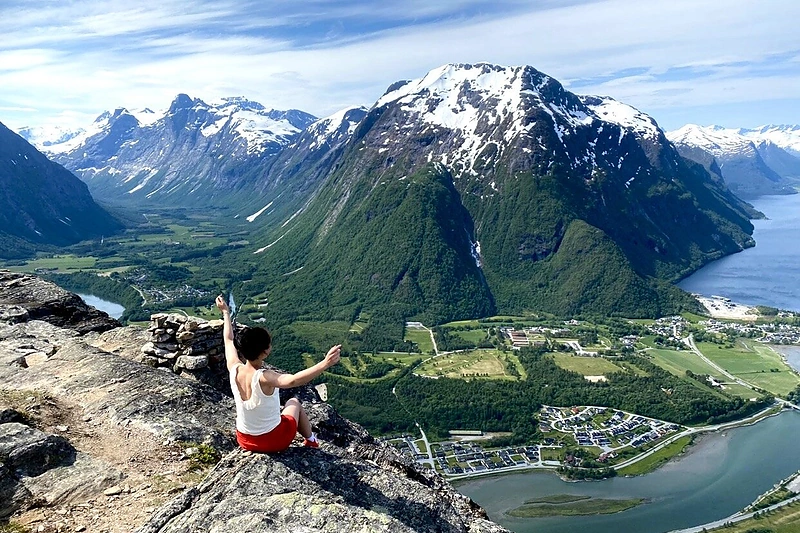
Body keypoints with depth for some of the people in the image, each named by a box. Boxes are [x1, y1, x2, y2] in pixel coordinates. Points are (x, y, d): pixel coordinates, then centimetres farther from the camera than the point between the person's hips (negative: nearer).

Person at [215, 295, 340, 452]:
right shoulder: (264, 378, -33)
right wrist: (325, 363, -63)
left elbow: (229, 340, 1)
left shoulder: (234, 369, -17)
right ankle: (311, 441, 41)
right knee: (294, 403, 25)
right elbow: (293, 380, -53)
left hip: (245, 440, 5)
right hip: (274, 441, -4)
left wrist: (225, 312, 16)